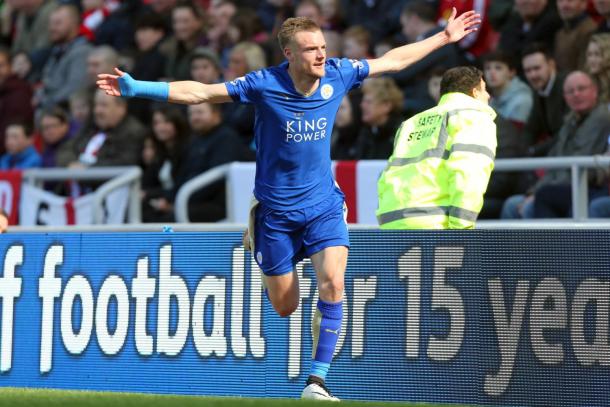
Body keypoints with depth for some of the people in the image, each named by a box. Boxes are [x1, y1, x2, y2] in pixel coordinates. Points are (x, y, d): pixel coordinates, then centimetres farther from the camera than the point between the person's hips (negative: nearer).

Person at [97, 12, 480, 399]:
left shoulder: (337, 74, -6)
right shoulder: (264, 84, -16)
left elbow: (392, 61, 10)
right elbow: (199, 92, -15)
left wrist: (444, 37, 16)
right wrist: (137, 88, -23)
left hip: (323, 205, 2)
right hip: (276, 210, -2)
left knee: (333, 282, -21)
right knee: (284, 307, 6)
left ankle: (317, 380, -15)